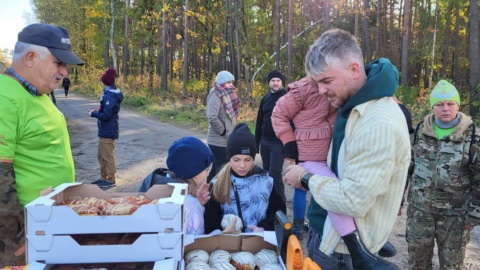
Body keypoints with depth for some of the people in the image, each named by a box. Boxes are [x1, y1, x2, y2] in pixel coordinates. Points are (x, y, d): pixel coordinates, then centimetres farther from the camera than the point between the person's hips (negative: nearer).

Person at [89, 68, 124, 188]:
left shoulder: (109, 96, -21)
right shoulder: (111, 93, 10)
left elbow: (105, 115, -23)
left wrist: (93, 113, -7)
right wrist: (98, 110, 6)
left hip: (107, 132, -10)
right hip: (104, 130, 10)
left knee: (108, 156, -1)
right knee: (102, 156, 18)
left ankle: (111, 180, 9)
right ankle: (103, 177, 29)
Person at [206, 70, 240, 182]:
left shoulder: (226, 95, 12)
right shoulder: (216, 95, -15)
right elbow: (212, 117, -27)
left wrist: (230, 131, 7)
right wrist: (222, 131, -16)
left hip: (226, 140, 9)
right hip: (219, 141, -9)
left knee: (217, 169, 17)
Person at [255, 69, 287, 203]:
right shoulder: (265, 98, 11)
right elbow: (259, 121, 14)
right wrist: (256, 142, 13)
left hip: (279, 142, -6)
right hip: (265, 142, 7)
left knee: (274, 173, -9)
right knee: (267, 172, 13)